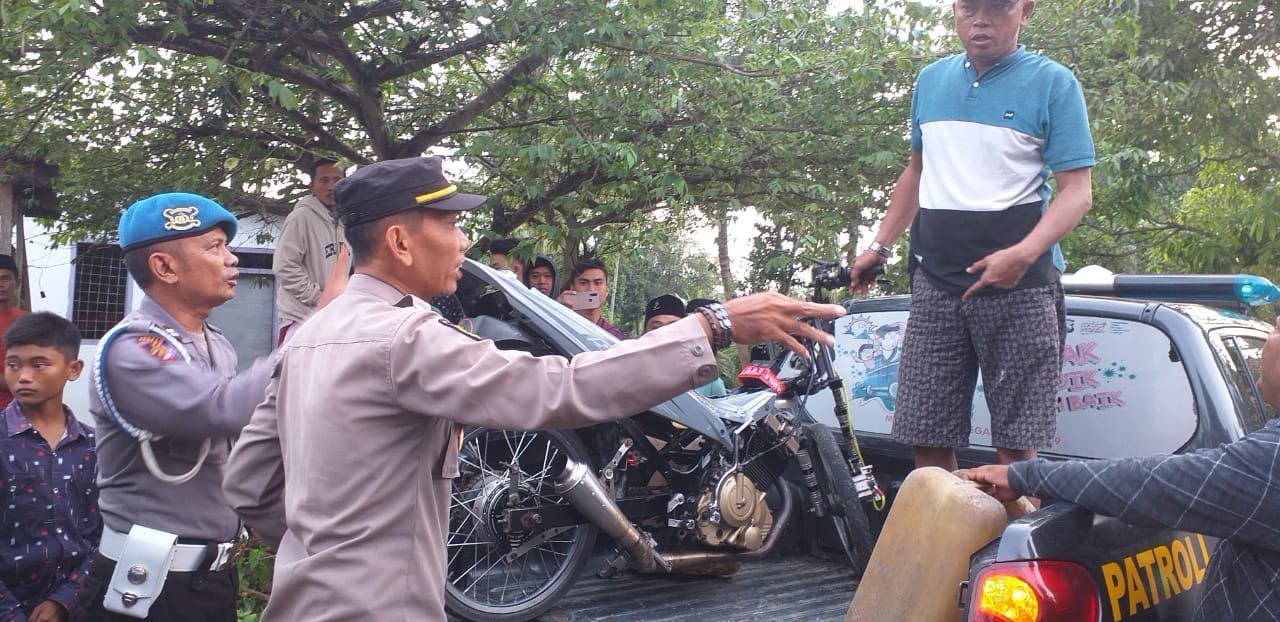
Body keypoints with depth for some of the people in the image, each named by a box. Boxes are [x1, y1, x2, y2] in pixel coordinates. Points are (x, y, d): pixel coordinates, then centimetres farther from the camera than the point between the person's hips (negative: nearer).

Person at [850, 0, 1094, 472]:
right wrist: (880, 246, 21)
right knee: (927, 439, 2)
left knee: (1016, 444, -3)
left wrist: (1024, 255, -22)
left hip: (1019, 283, -4)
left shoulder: (1053, 83, -1)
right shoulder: (931, 80, 15)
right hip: (935, 279, 5)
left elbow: (1077, 190, -6)